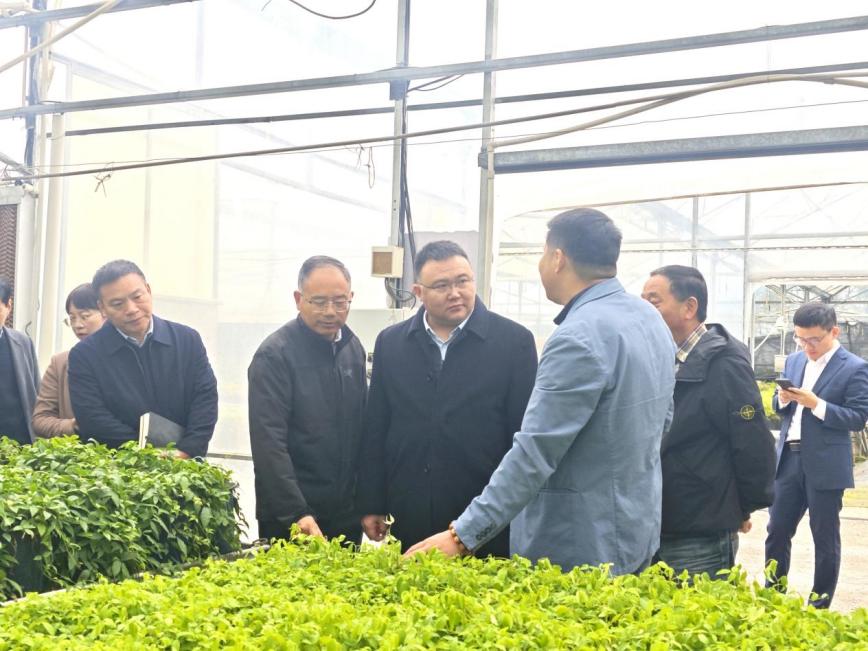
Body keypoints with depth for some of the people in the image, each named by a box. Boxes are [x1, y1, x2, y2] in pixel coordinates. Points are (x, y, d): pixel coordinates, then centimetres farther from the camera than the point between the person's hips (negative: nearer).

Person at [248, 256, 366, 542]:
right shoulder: (274, 355, -13)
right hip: (289, 518, -6)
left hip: (346, 514, 6)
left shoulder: (353, 348, 8)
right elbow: (269, 443, -18)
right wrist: (297, 513, -25)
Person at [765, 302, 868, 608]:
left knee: (825, 538, 6)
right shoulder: (793, 361, 10)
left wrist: (816, 404, -22)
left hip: (825, 466, -5)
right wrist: (783, 398, -9)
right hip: (789, 460, 5)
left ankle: (820, 604, 17)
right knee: (777, 531, 10)